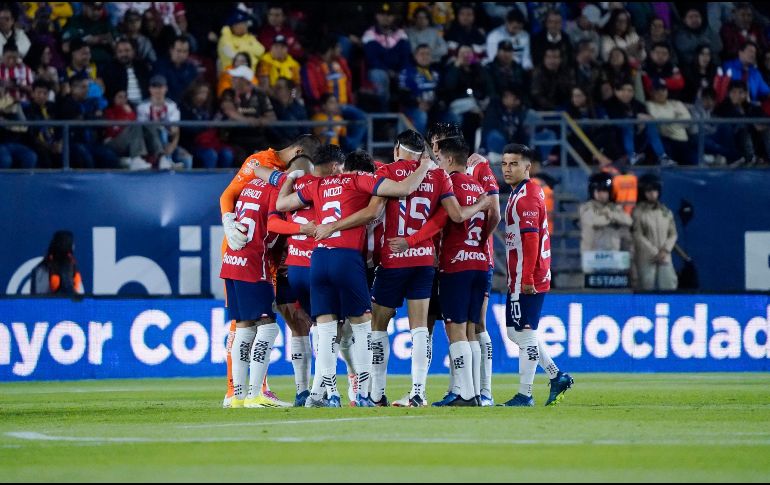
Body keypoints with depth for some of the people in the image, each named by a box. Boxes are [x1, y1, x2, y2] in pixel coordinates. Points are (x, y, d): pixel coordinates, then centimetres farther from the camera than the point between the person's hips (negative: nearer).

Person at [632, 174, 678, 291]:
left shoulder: (665, 211, 11)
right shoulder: (638, 211, -2)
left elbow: (673, 234, 10)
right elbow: (638, 236, -7)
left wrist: (665, 250, -7)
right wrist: (655, 253, -10)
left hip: (665, 258, 4)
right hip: (646, 259, -4)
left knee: (669, 288, -3)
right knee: (648, 289, -5)